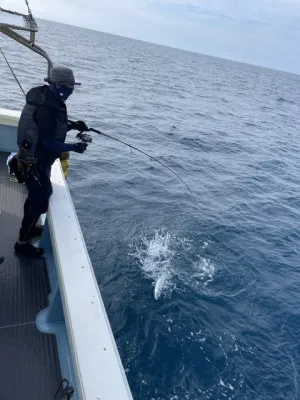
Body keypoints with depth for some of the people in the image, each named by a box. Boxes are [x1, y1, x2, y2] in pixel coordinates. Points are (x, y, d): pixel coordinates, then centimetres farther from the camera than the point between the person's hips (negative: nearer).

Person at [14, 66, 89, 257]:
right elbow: (48, 142, -26)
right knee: (40, 201, 2)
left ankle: (29, 227, 46)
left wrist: (72, 125, 3)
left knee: (38, 194, 25)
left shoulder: (45, 96, 5)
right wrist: (73, 147, -18)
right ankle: (22, 242, 17)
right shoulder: (49, 107, -27)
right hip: (36, 162, -10)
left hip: (32, 157, 10)